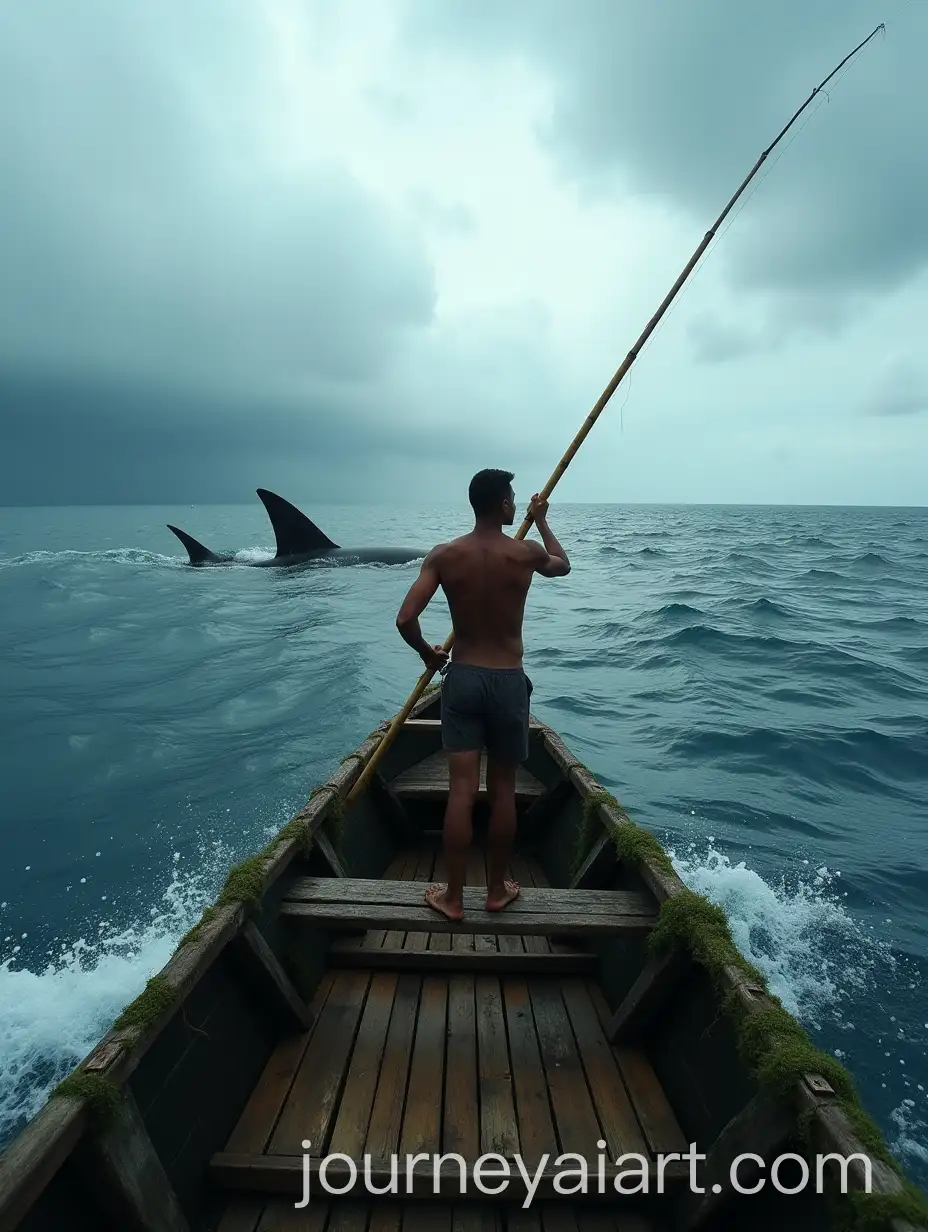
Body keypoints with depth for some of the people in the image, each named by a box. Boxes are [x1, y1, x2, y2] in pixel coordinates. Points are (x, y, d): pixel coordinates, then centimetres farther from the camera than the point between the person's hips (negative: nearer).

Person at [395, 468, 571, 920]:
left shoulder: (443, 555, -7)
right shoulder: (526, 553, -7)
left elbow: (405, 619, -14)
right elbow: (563, 565, 18)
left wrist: (428, 654, 6)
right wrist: (541, 521, 31)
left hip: (462, 678, 1)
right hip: (509, 682, 0)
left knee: (461, 790, 4)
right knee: (503, 790, 11)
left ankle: (453, 896, 15)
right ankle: (497, 889, 26)